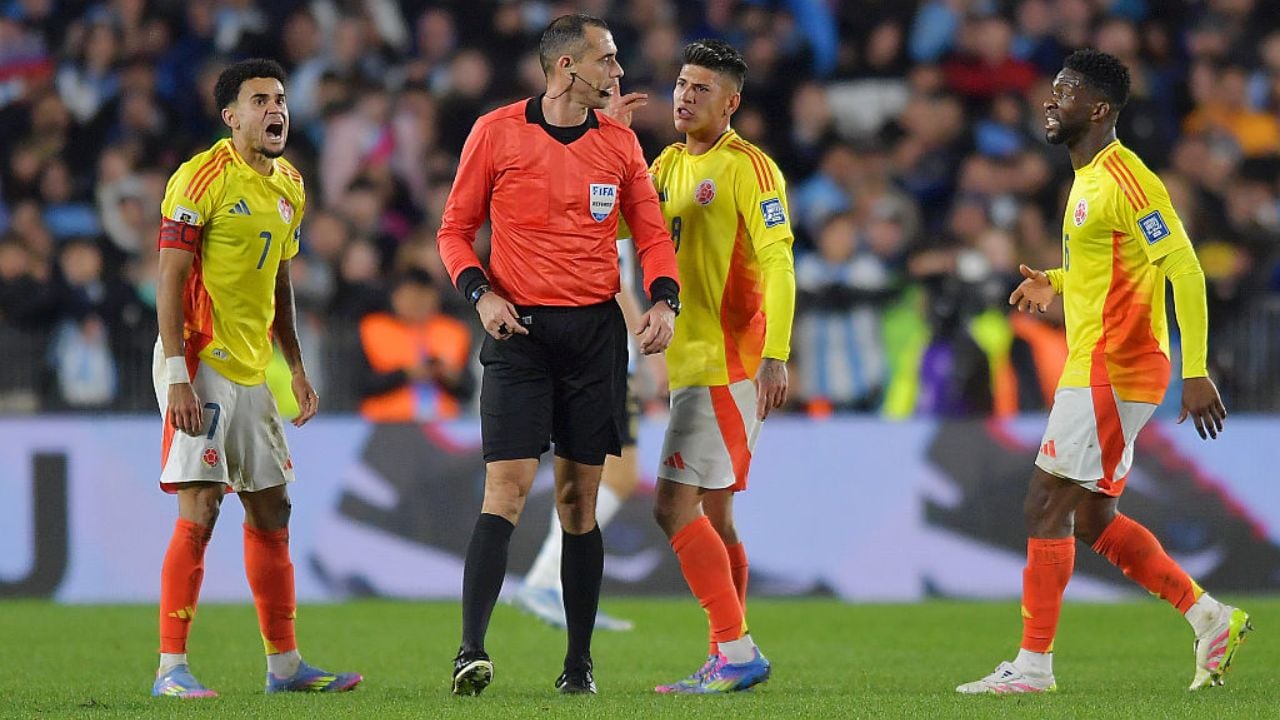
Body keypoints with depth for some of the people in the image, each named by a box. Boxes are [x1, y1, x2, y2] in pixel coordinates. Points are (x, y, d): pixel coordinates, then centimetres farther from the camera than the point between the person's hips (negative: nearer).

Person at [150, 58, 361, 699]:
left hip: (252, 370, 8)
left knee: (271, 513, 11)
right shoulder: (202, 178, -11)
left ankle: (284, 664, 18)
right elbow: (171, 280, -14)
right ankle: (171, 669, -9)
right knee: (200, 511, -12)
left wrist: (296, 368, 19)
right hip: (201, 364, -8)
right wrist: (177, 376, -21)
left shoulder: (289, 187, 13)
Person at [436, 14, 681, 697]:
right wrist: (480, 292, -11)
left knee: (580, 497, 4)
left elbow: (651, 233, 14)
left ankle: (579, 662, 9)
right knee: (506, 486, -14)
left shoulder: (619, 142, 9)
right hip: (519, 329, -3)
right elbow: (455, 228, 6)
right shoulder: (497, 132, -1)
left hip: (595, 331, 3)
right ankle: (470, 651, -18)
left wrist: (664, 301, -3)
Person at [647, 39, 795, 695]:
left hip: (728, 364, -9)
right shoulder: (670, 165, 16)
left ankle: (735, 651, -13)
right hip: (694, 362, 9)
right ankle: (731, 657, 18)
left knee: (675, 507, -14)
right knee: (713, 516, 12)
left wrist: (775, 357, -25)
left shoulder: (748, 168, -10)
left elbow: (778, 261, -17)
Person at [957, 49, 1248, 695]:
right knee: (1094, 521, 13)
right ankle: (1210, 618, 17)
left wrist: (1195, 372, -24)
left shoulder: (1125, 180, -17)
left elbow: (1184, 269, -21)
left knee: (1045, 508, -8)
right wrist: (1056, 283, 16)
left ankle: (1033, 664, -3)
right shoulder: (1088, 178, 15)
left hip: (1111, 372, -10)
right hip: (1095, 369, 10)